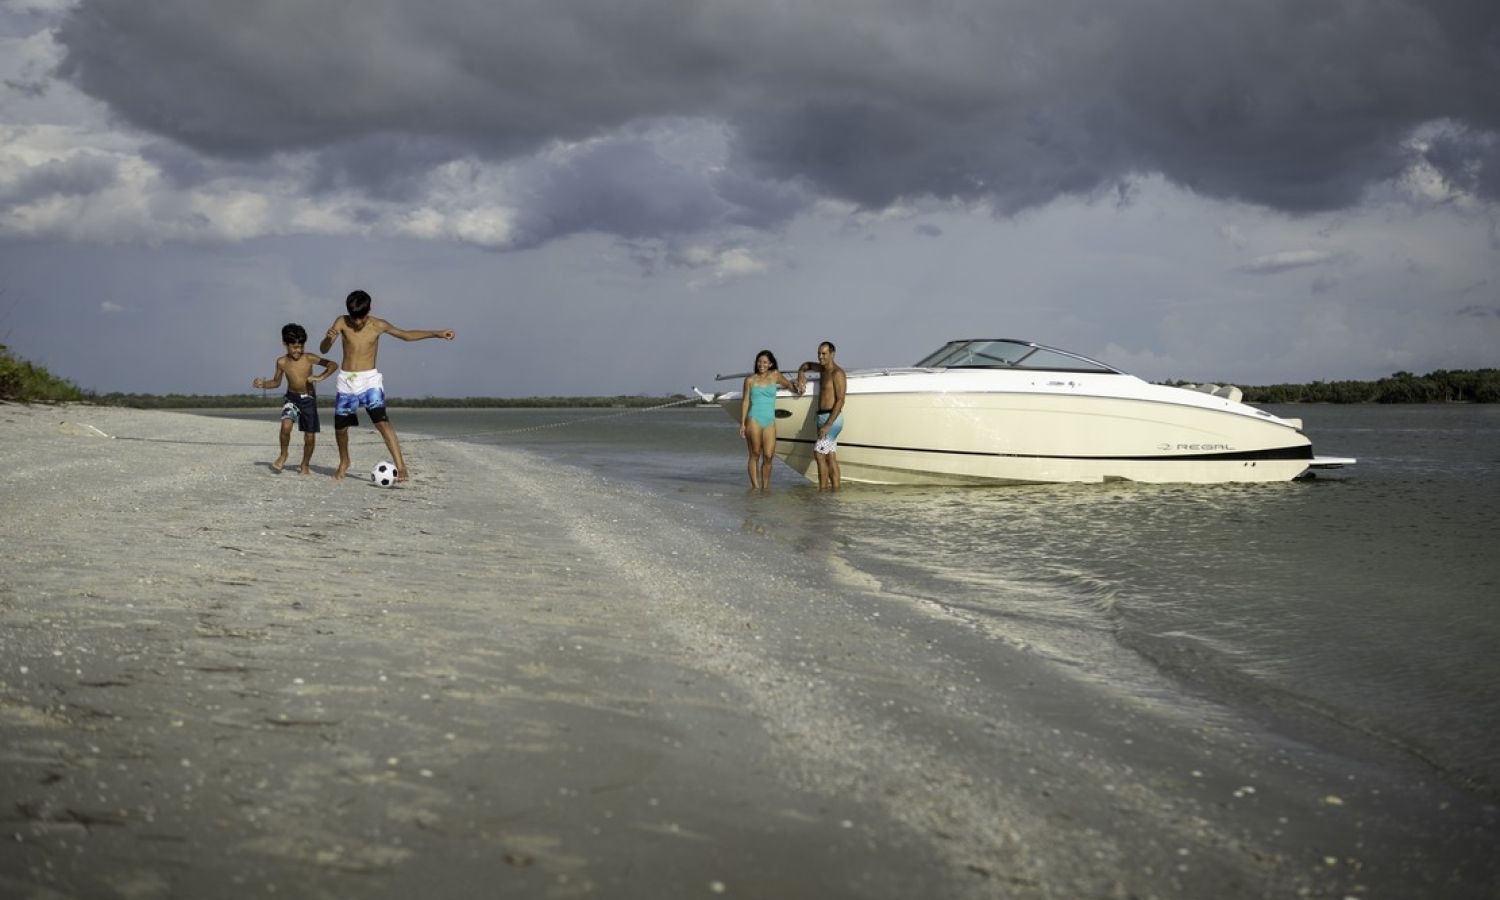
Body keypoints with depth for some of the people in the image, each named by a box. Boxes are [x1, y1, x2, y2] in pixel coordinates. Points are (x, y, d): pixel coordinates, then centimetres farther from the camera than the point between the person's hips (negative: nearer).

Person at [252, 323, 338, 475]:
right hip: (291, 398, 1)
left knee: (310, 437, 3)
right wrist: (263, 383, -9)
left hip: (308, 399, -1)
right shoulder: (282, 362, -5)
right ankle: (283, 455, -1)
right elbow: (276, 382, 10)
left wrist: (320, 377, -26)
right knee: (286, 426, -26)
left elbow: (333, 365, -14)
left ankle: (305, 465, 27)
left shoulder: (309, 358, -13)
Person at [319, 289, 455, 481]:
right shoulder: (342, 322, -2)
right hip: (346, 381, 2)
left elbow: (406, 335, 11)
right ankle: (344, 462, 36)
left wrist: (437, 334, 6)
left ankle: (400, 466, -26)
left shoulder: (378, 325, -2)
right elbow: (323, 349, -5)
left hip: (370, 380, -2)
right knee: (340, 426, 8)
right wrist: (328, 338, -29)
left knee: (381, 421, -20)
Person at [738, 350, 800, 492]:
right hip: (754, 420, -2)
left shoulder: (775, 375, 9)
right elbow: (745, 401, 4)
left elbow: (788, 385, 27)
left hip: (770, 421, 2)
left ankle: (765, 486, 6)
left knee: (768, 456, -6)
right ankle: (755, 486, 2)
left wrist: (796, 388, 4)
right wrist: (742, 423, -1)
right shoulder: (750, 379, 4)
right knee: (755, 455, -1)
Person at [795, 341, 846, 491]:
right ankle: (835, 488, 7)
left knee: (818, 453, -14)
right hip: (823, 418, 9)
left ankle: (822, 489, -13)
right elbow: (806, 365, 34)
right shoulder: (823, 368, 13)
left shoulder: (837, 373, -14)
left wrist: (828, 424, -25)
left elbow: (840, 401, -20)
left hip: (832, 418, -9)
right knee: (830, 457, 7)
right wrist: (801, 375, 10)